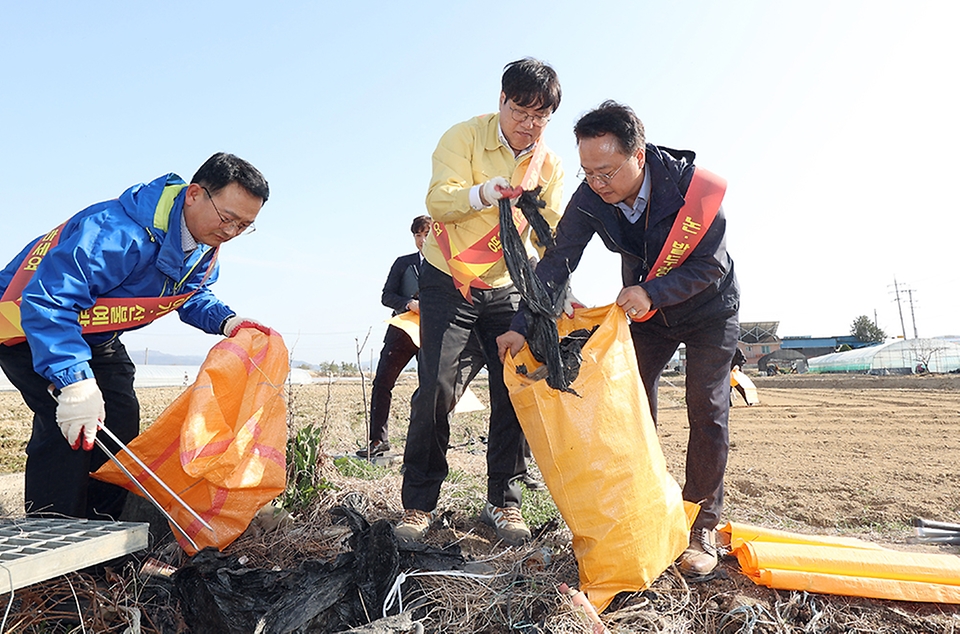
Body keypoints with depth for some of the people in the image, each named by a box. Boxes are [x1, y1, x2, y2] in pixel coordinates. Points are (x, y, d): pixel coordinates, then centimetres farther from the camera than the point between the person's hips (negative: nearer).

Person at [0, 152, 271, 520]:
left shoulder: (205, 249, -10)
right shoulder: (119, 231, -39)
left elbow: (192, 297, 9)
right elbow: (47, 300, -42)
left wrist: (225, 321, -12)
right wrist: (75, 380, -50)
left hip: (97, 337, 8)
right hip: (30, 329, -8)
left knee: (121, 422, 3)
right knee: (69, 427, -22)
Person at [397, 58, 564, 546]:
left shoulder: (549, 165, 2)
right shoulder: (465, 136, -10)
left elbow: (553, 234, -4)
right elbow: (437, 201, -22)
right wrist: (483, 194, -43)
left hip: (506, 288, 4)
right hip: (447, 281, -3)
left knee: (514, 390, -3)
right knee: (436, 389, -10)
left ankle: (503, 502, 12)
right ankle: (419, 503, 5)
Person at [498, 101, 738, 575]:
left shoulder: (691, 185, -31)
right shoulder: (590, 199, -22)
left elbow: (711, 265, -26)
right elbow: (557, 261, -20)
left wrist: (652, 293, -40)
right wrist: (522, 325, -30)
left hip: (708, 309, -3)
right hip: (645, 309, 3)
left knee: (706, 412, -6)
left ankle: (702, 527, 7)